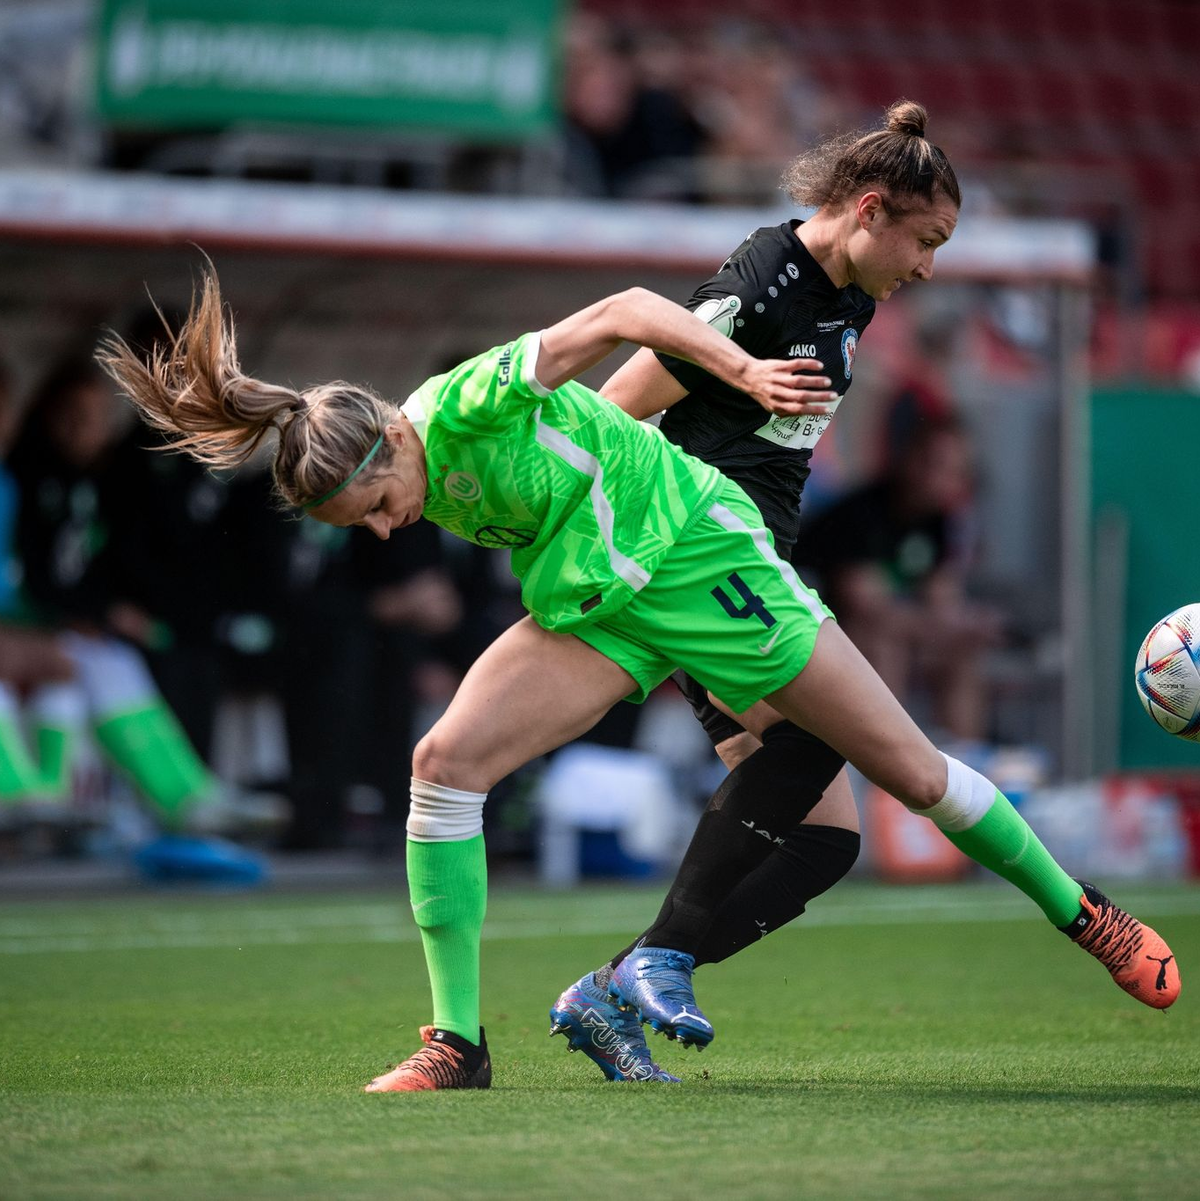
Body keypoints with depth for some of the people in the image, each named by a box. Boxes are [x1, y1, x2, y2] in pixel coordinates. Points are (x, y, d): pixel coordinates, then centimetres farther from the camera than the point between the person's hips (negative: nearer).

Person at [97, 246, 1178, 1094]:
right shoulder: (430, 498, -6)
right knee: (445, 762, -16)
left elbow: (627, 311, -21)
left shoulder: (471, 402, -26)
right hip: (587, 614, 6)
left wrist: (746, 372, -26)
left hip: (700, 560, -5)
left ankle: (1085, 916, 23)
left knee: (912, 770, 2)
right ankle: (458, 1042, -10)